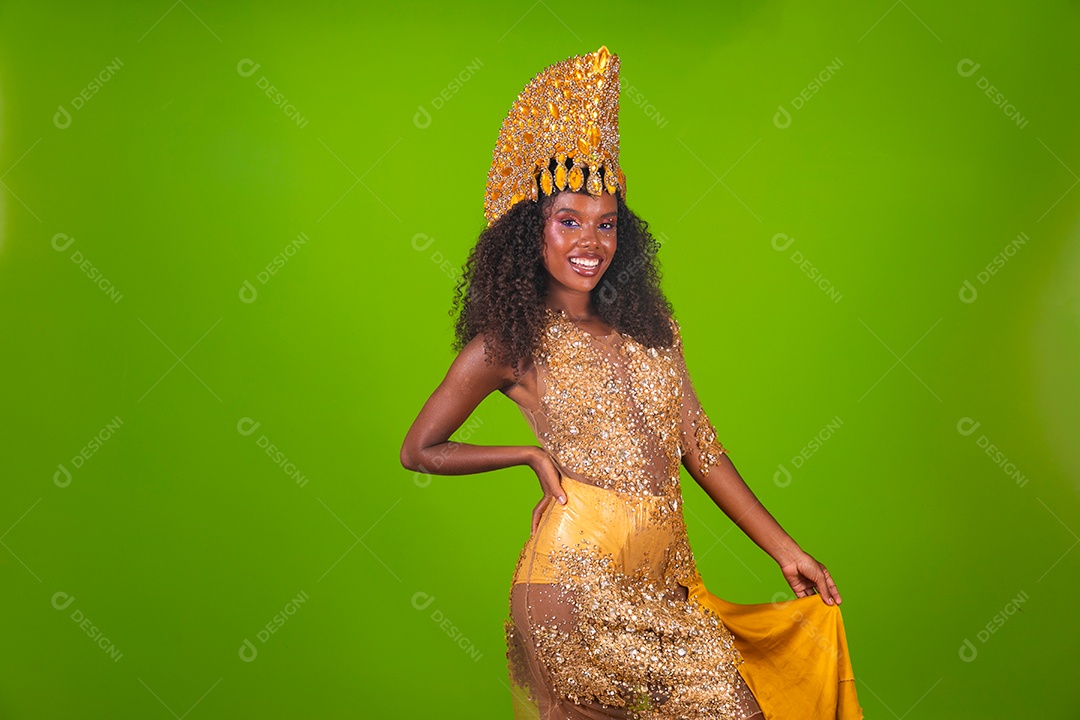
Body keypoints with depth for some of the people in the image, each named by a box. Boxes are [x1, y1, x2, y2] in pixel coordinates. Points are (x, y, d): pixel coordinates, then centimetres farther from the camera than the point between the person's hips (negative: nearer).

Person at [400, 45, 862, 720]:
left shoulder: (651, 327, 13)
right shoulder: (507, 344, 2)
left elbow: (702, 450, 14)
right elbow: (418, 450, 11)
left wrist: (786, 549, 11)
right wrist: (534, 453, 4)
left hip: (664, 582, 4)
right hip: (578, 580, -4)